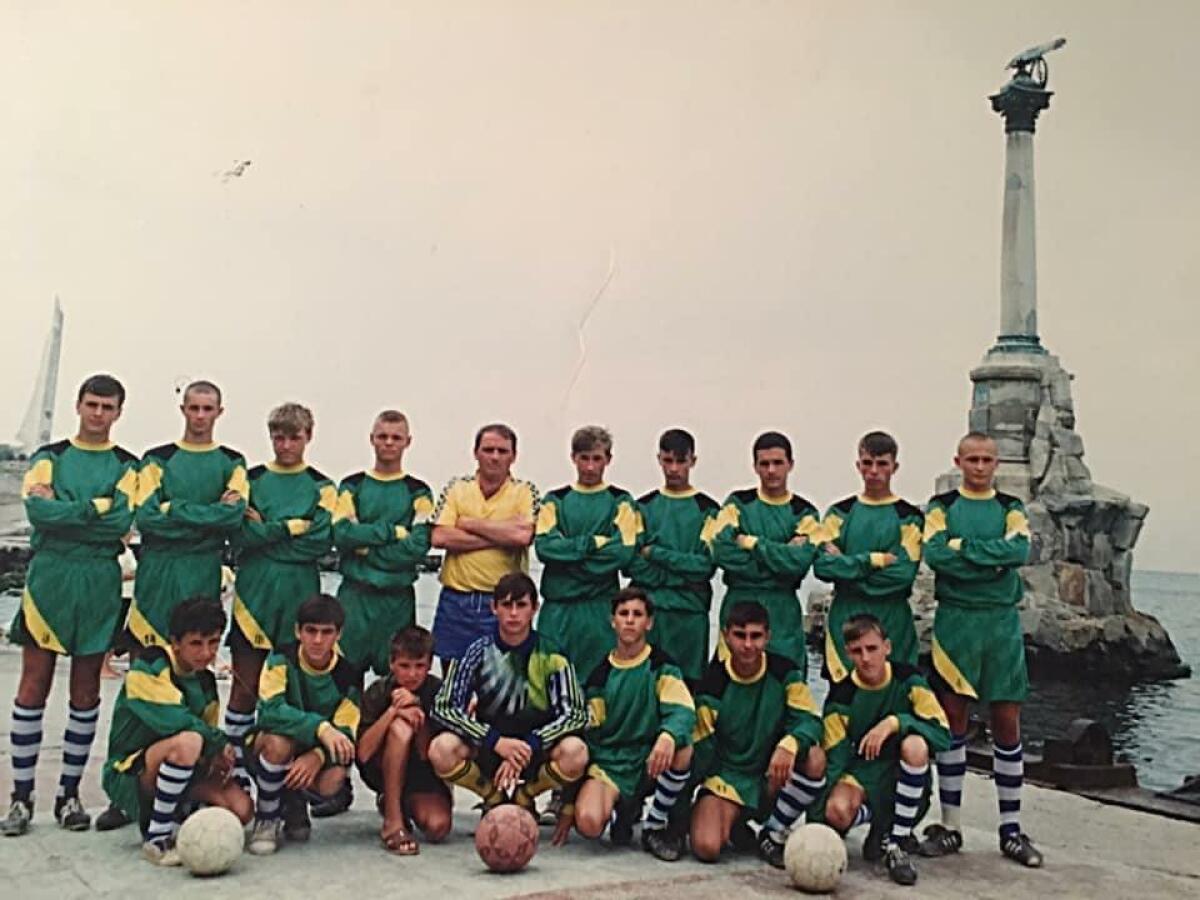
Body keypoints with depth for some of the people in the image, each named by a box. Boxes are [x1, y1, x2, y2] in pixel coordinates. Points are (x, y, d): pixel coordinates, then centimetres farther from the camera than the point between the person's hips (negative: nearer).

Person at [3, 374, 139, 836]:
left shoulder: (127, 466, 7)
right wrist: (96, 508, -13)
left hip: (99, 583, 0)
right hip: (48, 577, 0)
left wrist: (62, 508, -11)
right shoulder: (49, 457, 8)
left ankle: (70, 794, 18)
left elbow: (122, 522, -10)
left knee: (86, 693, 7)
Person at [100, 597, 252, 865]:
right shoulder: (148, 667, -16)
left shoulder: (206, 681, 7)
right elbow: (175, 721, -28)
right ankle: (157, 839, -22)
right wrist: (221, 743, -18)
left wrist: (220, 757, -9)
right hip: (128, 773, -7)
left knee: (241, 810, -15)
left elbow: (210, 730, 13)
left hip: (184, 770, 7)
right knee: (187, 741, -37)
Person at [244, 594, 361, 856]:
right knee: (278, 741, -36)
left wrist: (317, 756, -37)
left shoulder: (347, 675, -10)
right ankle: (266, 820, -11)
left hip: (314, 755, 2)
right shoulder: (281, 659, -15)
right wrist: (321, 728, -42)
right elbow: (270, 711, -30)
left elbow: (346, 735, -16)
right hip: (266, 750, -2)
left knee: (333, 781, -30)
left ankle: (294, 803, 7)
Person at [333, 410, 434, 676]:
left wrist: (365, 546, -8)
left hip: (398, 597, 0)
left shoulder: (418, 492, 5)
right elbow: (341, 534, -6)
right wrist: (392, 531, -11)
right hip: (354, 594, 0)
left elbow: (419, 545, -8)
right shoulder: (352, 486, 8)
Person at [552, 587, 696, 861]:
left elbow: (683, 711, -16)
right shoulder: (600, 675, 4)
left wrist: (668, 736, -42)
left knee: (682, 749, -33)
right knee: (588, 822, -29)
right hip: (606, 763, 0)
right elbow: (585, 737, 6)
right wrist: (569, 805, 2)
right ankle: (620, 808, 10)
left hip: (650, 764, 0)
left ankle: (655, 825, -8)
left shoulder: (661, 667, 0)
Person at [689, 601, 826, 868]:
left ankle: (772, 836, -8)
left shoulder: (784, 673, -7)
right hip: (724, 779, -2)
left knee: (815, 758, -29)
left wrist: (789, 744, -37)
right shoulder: (713, 683, -13)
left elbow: (809, 720, -17)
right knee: (706, 847, -28)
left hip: (772, 777, 2)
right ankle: (736, 825, 11)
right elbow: (702, 748, -6)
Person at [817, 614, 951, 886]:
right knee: (836, 810, -34)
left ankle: (898, 842, -22)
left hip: (904, 775, 0)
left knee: (915, 744, -35)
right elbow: (833, 759, -7)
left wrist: (894, 723, -32)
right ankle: (882, 826, 3)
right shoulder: (841, 696, -9)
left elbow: (943, 733, -18)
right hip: (860, 775, 0)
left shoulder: (908, 681, -10)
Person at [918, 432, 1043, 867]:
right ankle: (949, 826, 12)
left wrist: (963, 547, -14)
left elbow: (1020, 551, -11)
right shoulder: (941, 507, 5)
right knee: (953, 719, 3)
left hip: (1002, 622, 2)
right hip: (954, 619, -2)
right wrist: (994, 561, -13)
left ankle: (1011, 829, 16)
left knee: (1007, 723, 5)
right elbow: (934, 554, -13)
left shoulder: (1011, 509, 9)